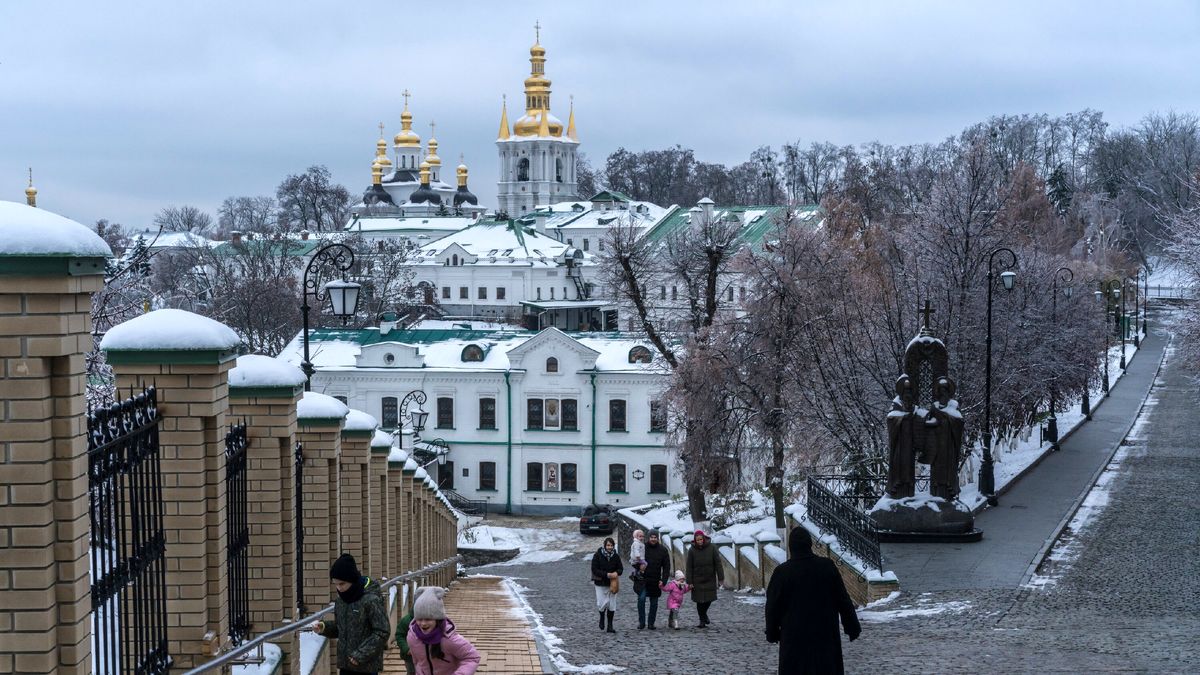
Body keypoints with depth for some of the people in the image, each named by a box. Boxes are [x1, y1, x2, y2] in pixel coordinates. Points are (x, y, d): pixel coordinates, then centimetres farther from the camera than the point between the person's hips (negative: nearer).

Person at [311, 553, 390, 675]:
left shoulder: (371, 600, -15)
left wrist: (361, 654, -19)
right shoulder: (341, 600, 7)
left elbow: (382, 632, -16)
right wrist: (324, 628, -2)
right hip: (345, 664, 7)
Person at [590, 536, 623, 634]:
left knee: (612, 605, 2)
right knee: (602, 603, -8)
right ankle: (602, 618, 24)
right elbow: (594, 569, -12)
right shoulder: (598, 555, -9)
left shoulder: (616, 556, 2)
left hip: (612, 584, 3)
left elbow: (620, 568, 9)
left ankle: (610, 626, 10)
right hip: (600, 583, -3)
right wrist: (607, 574, -22)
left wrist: (616, 573, -16)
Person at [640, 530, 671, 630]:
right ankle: (641, 621, -7)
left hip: (655, 581, 2)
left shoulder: (663, 550, 3)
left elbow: (666, 567, 6)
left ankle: (651, 623, 18)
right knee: (641, 598, -18)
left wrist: (663, 580, -4)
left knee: (654, 603, 7)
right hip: (643, 579, -2)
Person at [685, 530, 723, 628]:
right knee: (700, 601, -2)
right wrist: (690, 582, -7)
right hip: (697, 580, -1)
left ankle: (704, 615, 31)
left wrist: (720, 578, -6)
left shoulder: (711, 548, -4)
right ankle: (703, 620, 9)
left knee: (709, 599, 4)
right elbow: (689, 567, -3)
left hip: (710, 579, 1)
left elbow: (718, 564, -3)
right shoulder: (692, 550, -4)